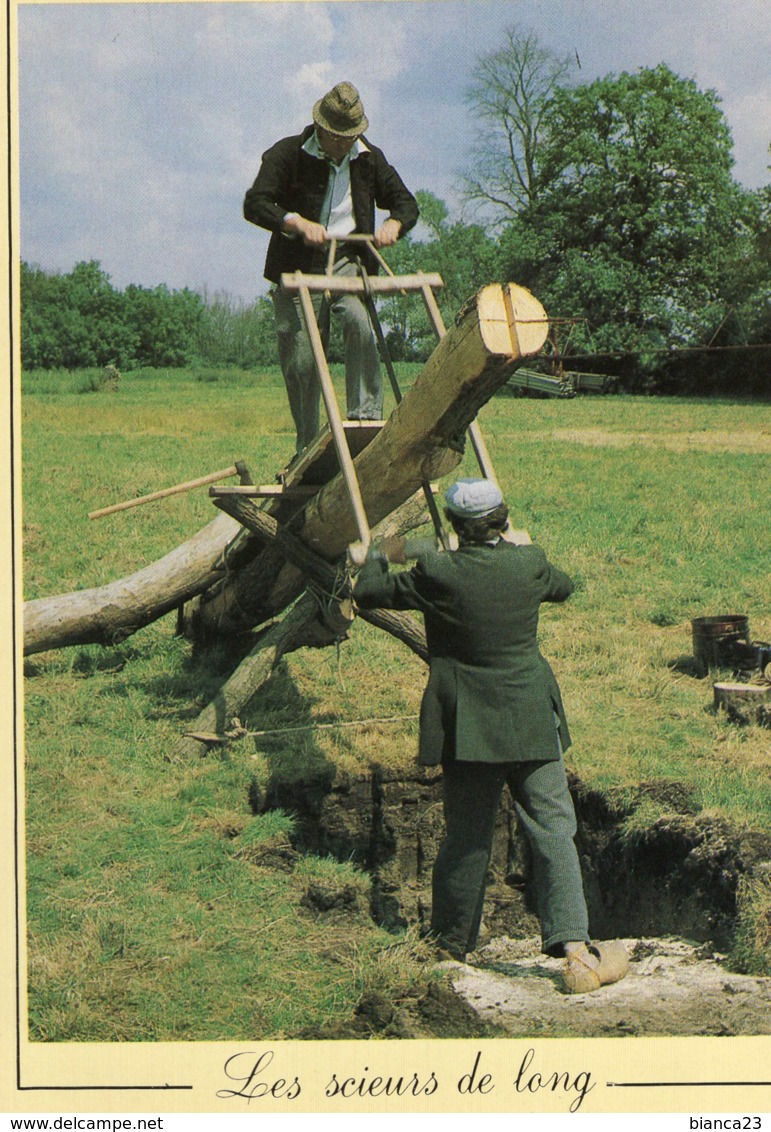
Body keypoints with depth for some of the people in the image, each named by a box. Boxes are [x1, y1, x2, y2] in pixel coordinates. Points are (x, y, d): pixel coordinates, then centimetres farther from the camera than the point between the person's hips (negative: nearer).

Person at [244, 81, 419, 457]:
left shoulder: (369, 158, 10)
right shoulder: (287, 154, -2)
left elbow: (406, 203, 16)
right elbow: (255, 204, -11)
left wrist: (393, 224, -8)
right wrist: (297, 222, -28)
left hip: (348, 261, 2)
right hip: (298, 267, -2)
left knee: (360, 322, -29)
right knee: (300, 361, -3)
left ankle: (366, 417, -23)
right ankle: (307, 448, 12)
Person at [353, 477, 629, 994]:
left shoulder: (437, 573, -11)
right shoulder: (529, 564, -3)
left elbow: (368, 594, 1)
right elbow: (564, 586, 20)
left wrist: (380, 557, 21)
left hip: (467, 728, 0)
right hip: (532, 725, 0)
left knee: (466, 838, 12)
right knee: (553, 831, 0)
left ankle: (450, 945, 25)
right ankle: (575, 946, -10)